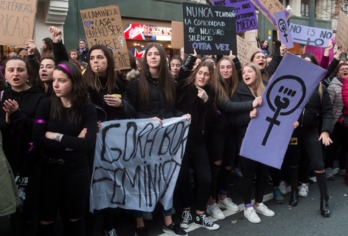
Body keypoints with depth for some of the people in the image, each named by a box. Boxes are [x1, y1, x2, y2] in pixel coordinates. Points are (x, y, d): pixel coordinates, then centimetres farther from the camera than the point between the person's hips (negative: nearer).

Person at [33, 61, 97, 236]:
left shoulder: (87, 108, -6)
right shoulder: (47, 104, -4)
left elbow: (88, 144, -17)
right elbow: (37, 139, -15)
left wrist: (56, 136, -14)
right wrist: (72, 143, -17)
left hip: (76, 170, 0)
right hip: (49, 169, 1)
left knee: (74, 218, 16)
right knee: (45, 220, 10)